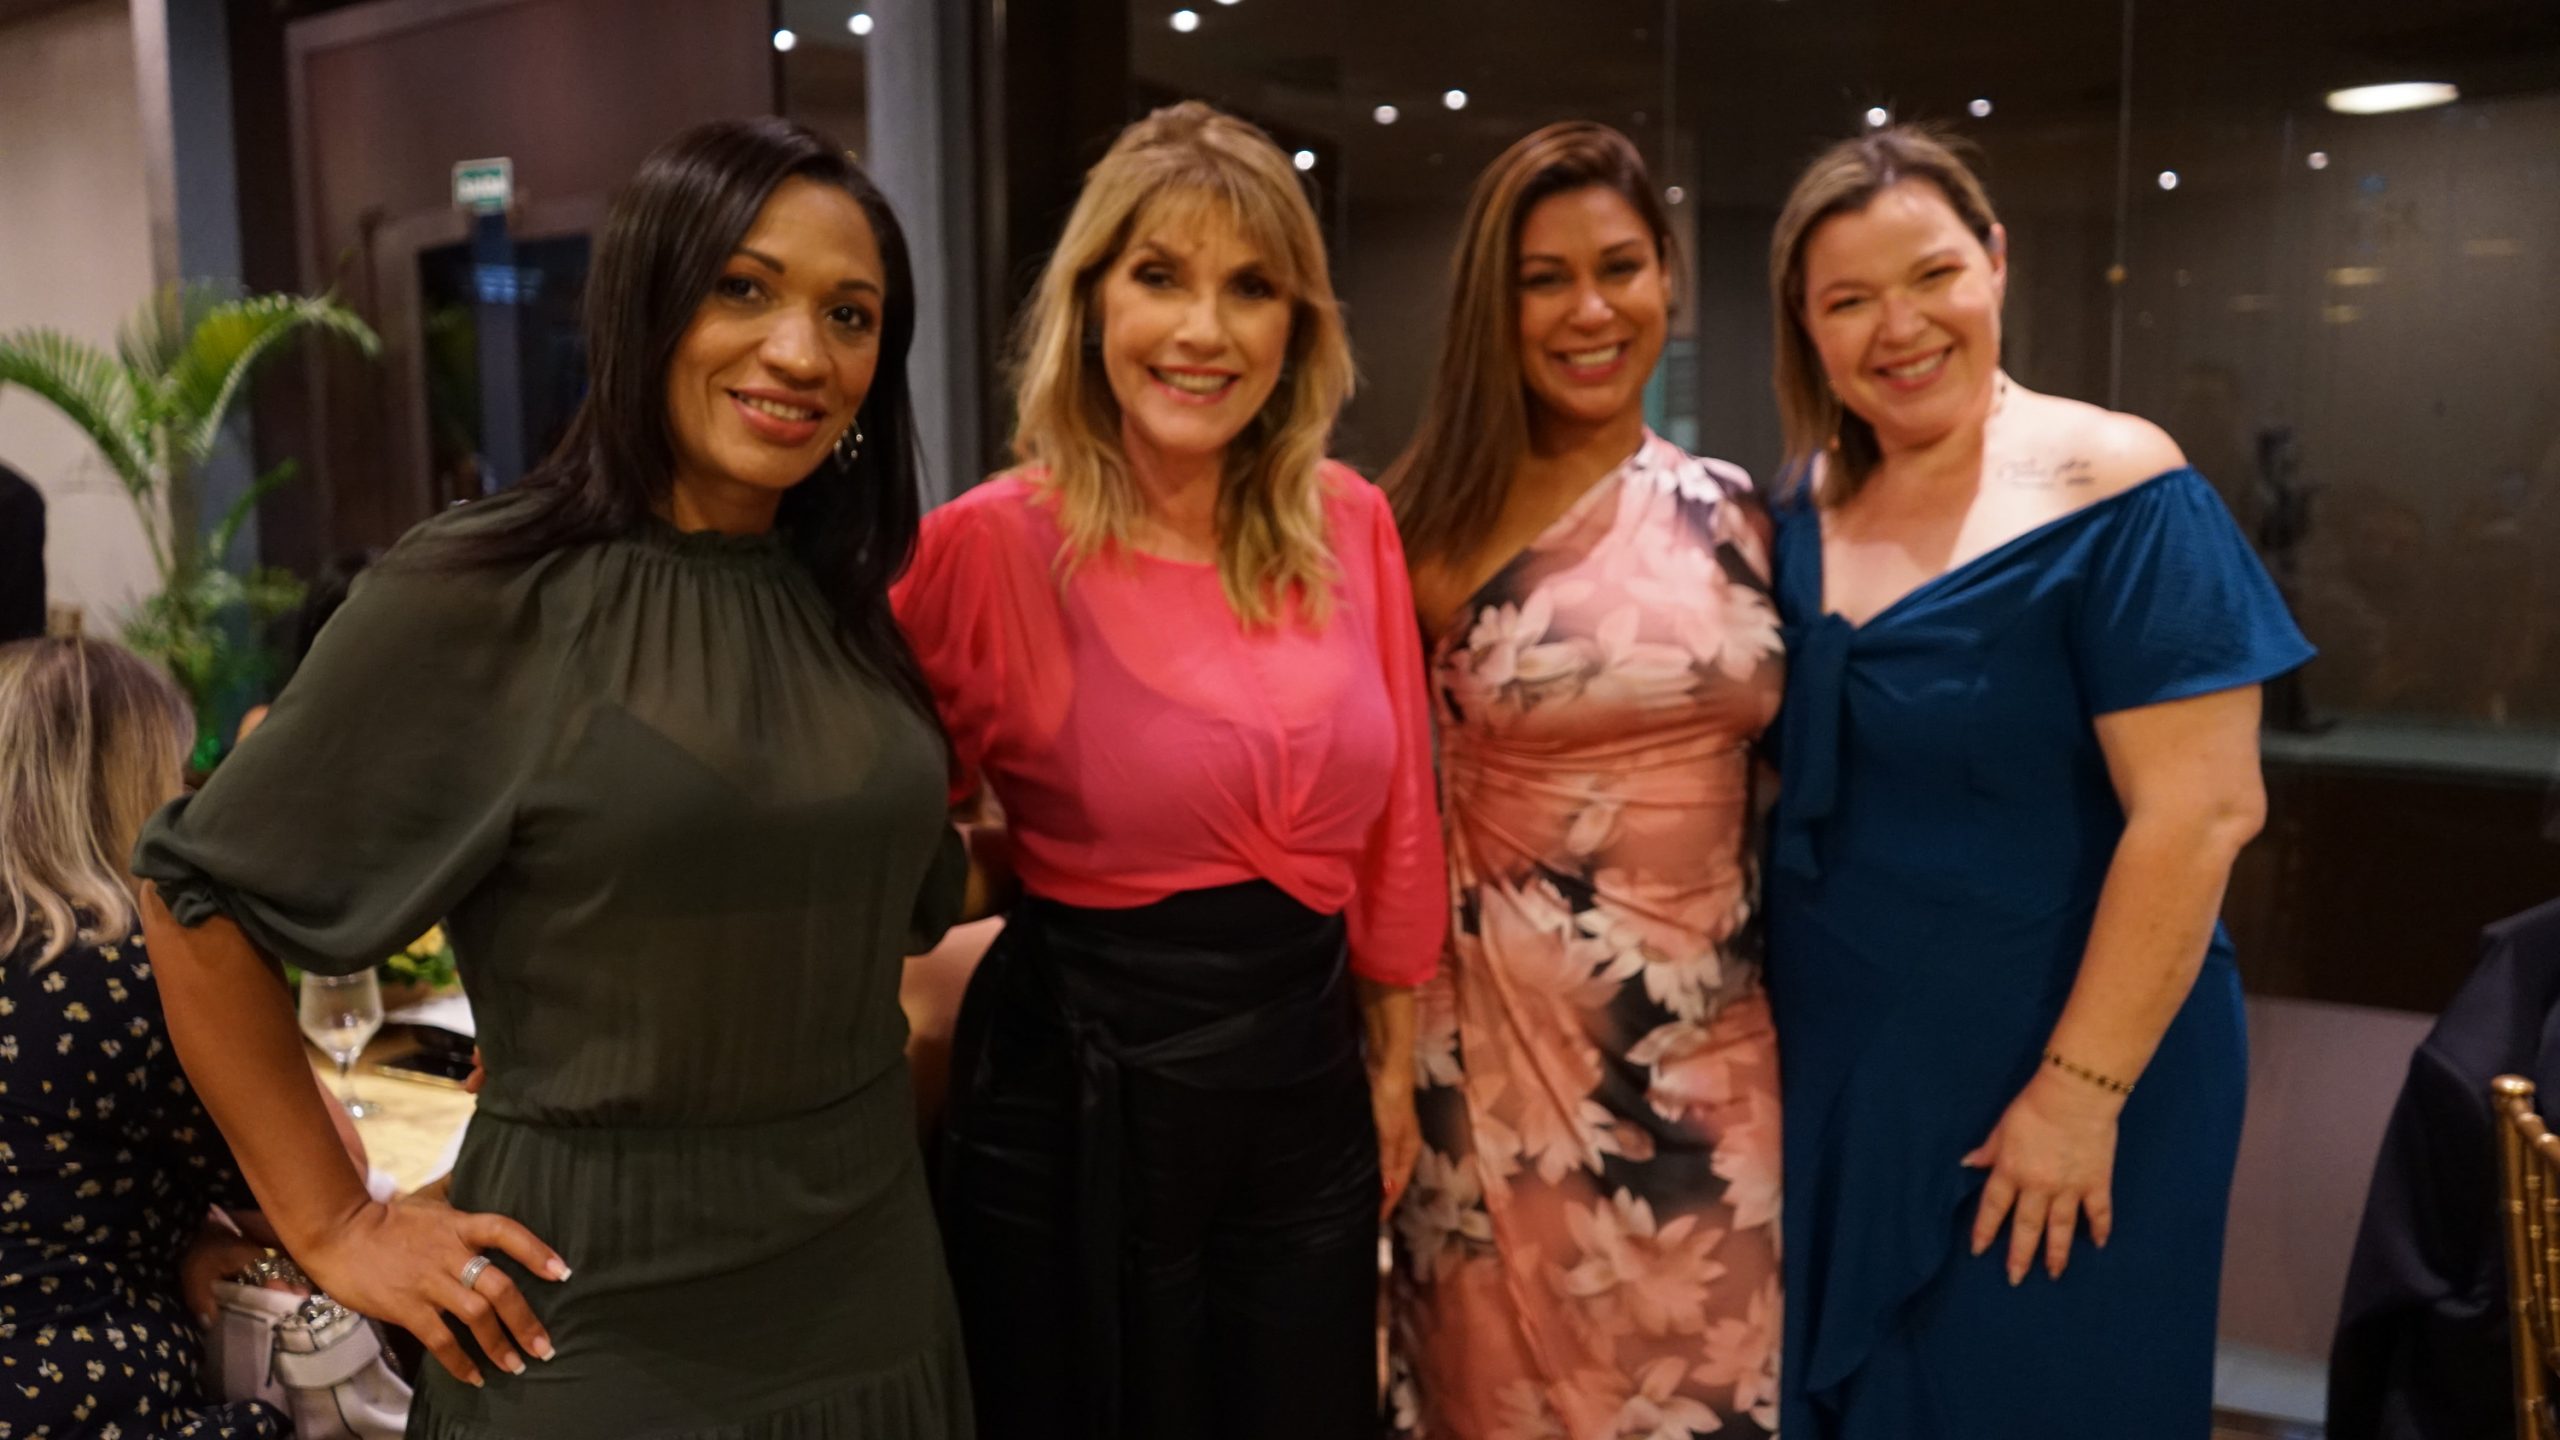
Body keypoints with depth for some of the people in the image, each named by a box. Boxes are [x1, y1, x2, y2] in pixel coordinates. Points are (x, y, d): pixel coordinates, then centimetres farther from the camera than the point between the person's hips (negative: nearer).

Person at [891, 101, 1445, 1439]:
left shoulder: (1350, 523, -1)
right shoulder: (989, 542, -14)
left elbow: (1391, 818, 7)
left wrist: (1394, 1061, 11)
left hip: (1305, 1081, 4)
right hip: (1078, 1099, -3)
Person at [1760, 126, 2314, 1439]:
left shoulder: (2111, 491, -15)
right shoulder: (1803, 504, 2)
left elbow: (2200, 810, -19)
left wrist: (2082, 1090, -19)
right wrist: (1756, 1018, 8)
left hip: (2043, 1083, -5)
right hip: (1828, 1068, 5)